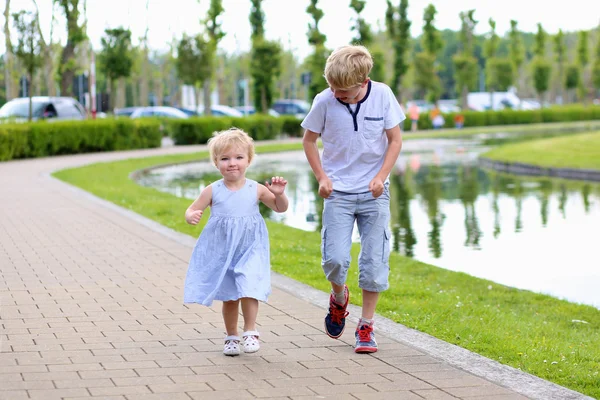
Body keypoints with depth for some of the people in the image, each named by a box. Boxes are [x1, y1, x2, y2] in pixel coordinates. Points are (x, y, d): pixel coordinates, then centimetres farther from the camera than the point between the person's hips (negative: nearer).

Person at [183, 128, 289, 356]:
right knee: (228, 296, 10)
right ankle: (231, 336, 26)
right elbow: (192, 211, 1)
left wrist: (279, 194, -11)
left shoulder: (256, 190, -4)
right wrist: (192, 217, -23)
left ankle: (250, 332, -3)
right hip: (221, 251, 1)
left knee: (248, 289, -17)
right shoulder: (213, 191, -5)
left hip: (249, 250, -1)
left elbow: (280, 208, 9)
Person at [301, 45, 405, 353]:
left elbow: (395, 139, 1)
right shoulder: (324, 101, -9)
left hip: (374, 193, 1)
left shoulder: (382, 95, -8)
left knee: (374, 261, -1)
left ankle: (366, 326, 13)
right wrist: (321, 177, -4)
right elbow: (309, 140, 6)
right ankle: (339, 298, 21)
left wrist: (381, 176, -11)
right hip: (338, 192, 0)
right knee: (334, 258, -13)